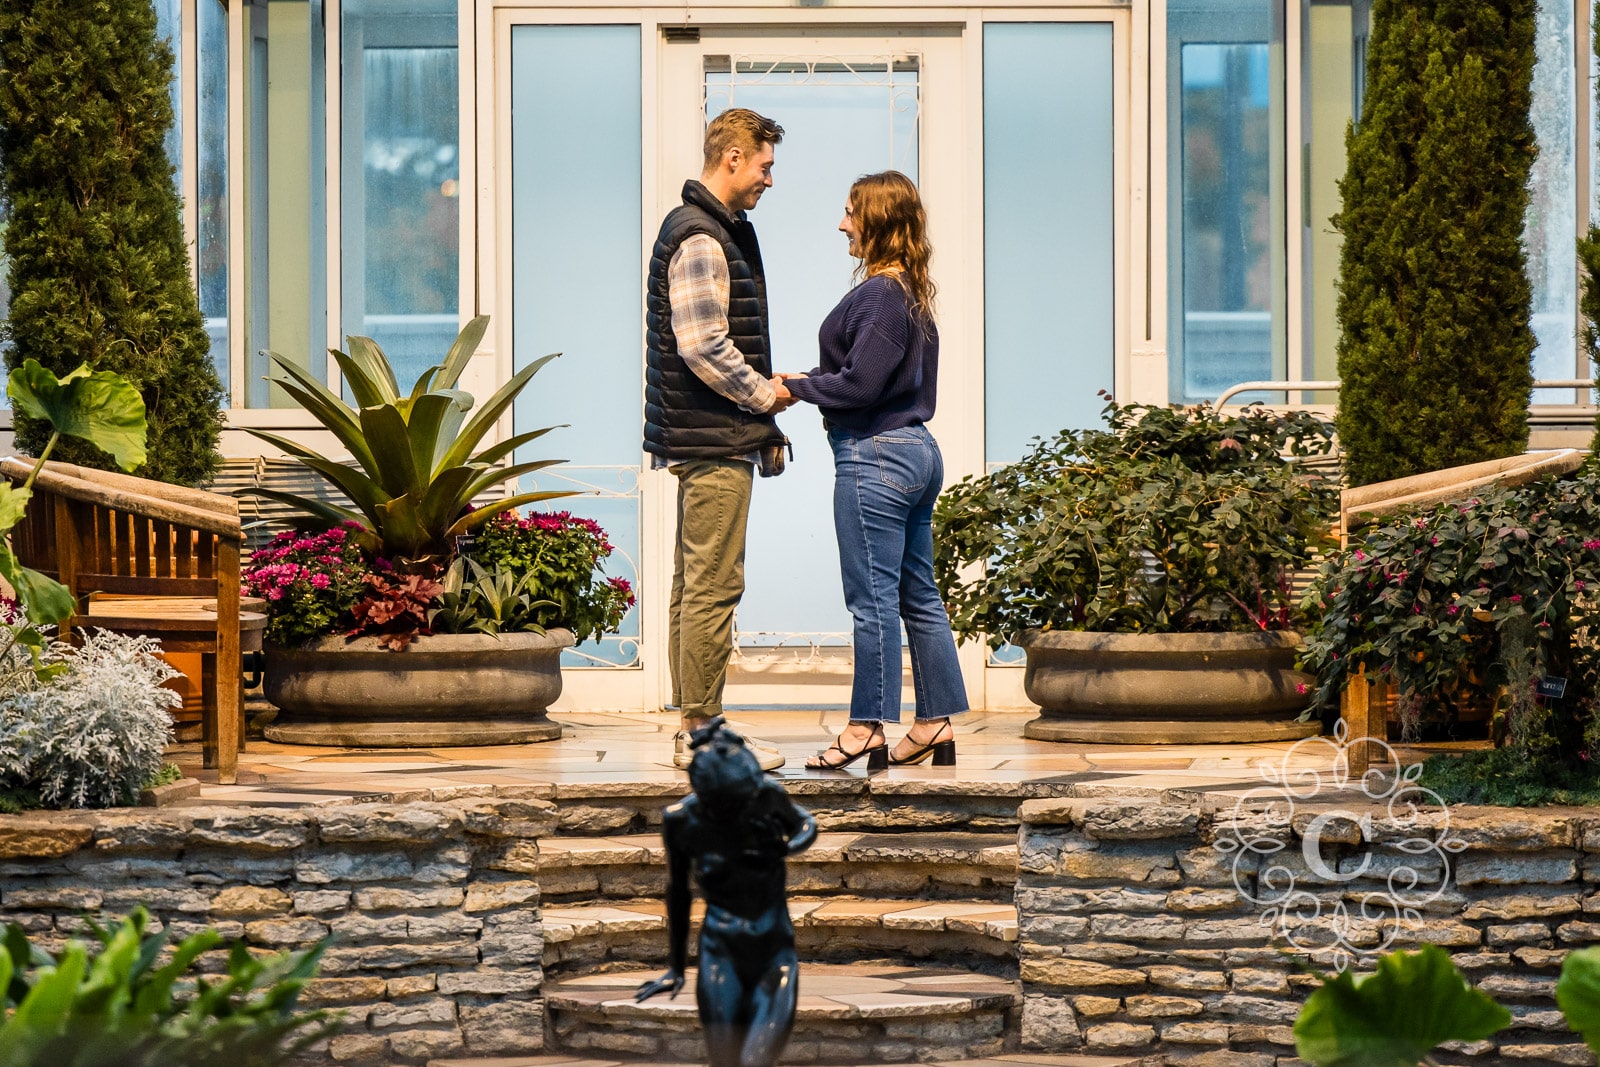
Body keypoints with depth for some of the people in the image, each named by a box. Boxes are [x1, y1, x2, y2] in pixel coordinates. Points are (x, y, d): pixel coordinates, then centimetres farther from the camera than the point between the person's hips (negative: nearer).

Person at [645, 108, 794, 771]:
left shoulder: (717, 231, 19)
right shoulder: (701, 239, -14)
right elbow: (703, 346, -21)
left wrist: (762, 414, 16)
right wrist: (765, 395, -8)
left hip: (706, 440, 11)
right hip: (715, 442, -11)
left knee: (695, 585, 11)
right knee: (712, 586, -8)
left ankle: (693, 727, 15)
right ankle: (702, 732, -6)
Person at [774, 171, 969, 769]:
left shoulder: (879, 294, -16)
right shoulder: (913, 294, 13)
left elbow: (860, 384, -19)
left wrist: (796, 389, -6)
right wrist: (811, 383, 12)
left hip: (875, 456, -10)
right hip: (918, 451, 10)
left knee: (873, 598, -5)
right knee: (918, 596, 11)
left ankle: (867, 731, -1)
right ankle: (936, 726, 15)